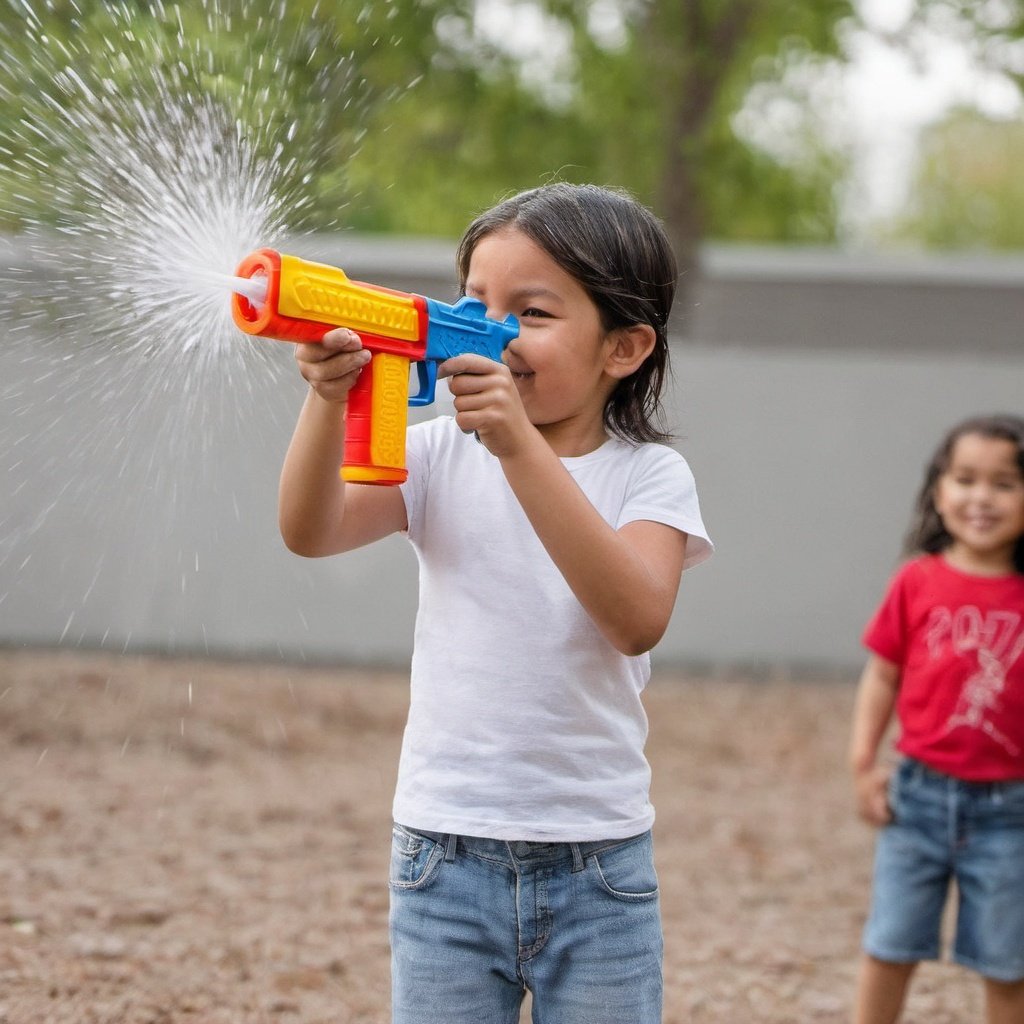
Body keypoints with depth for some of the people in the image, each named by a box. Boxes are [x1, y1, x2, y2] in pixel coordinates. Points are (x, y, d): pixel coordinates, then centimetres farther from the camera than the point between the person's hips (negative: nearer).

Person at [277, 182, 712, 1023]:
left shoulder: (649, 475, -4)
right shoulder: (444, 455, 1)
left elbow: (638, 618, -24)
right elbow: (311, 532, -14)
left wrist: (522, 448, -30)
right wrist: (328, 400, -33)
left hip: (597, 863, -1)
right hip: (446, 855, 1)